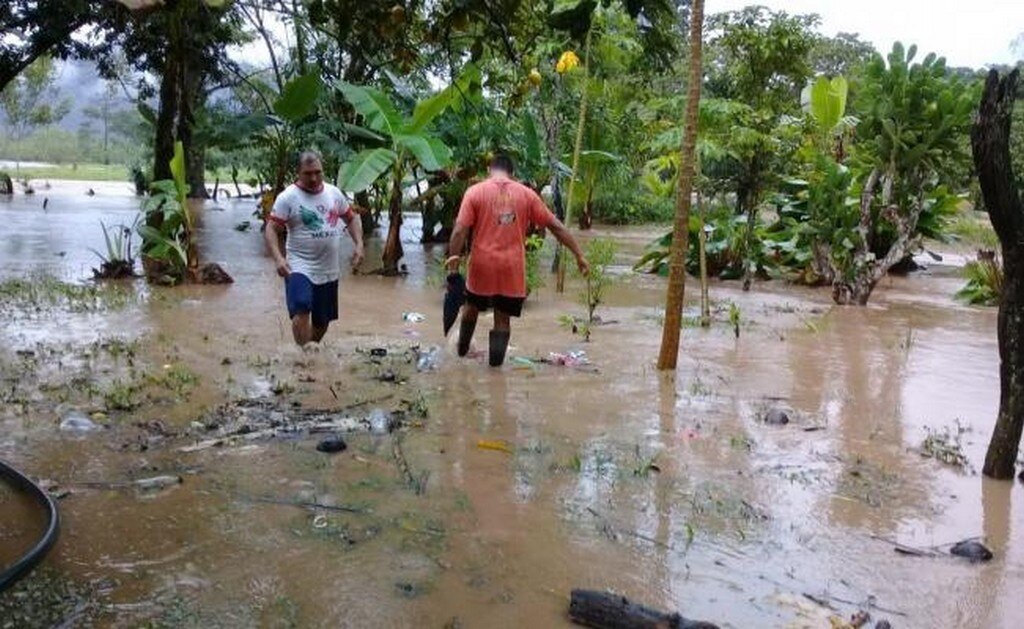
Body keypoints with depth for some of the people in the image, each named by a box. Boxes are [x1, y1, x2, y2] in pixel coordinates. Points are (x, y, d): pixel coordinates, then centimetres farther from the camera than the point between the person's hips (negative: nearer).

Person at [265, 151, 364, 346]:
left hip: (330, 271, 5)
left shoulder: (334, 193, 6)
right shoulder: (288, 197, -8)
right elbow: (271, 228, -11)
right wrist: (278, 258, -26)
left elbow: (351, 218, 18)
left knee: (323, 321, 14)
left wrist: (359, 244, 2)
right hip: (300, 268, -5)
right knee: (301, 311, -26)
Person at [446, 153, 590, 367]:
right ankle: (496, 363, 11)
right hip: (512, 269, 0)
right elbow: (555, 226, 6)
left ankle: (462, 348, 42)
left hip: (482, 264, 0)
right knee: (503, 319, 9)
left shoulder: (475, 191, -1)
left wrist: (453, 257, -8)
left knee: (472, 307, 24)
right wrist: (579, 255, 9)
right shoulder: (526, 194, 5)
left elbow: (460, 230, -11)